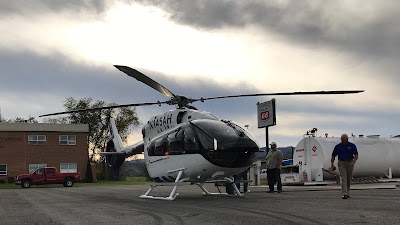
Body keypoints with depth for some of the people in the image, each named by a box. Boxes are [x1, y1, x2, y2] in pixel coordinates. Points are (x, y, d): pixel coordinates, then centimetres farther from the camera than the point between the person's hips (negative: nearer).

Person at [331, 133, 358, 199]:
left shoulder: (352, 146, -1)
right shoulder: (338, 146, 1)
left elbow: (356, 155, -8)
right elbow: (333, 156, 9)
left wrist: (353, 161, -25)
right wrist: (332, 164, 1)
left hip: (350, 163, 1)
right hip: (341, 163, -1)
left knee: (349, 179, 11)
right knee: (343, 178, -14)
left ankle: (347, 193, 28)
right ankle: (344, 194, -20)